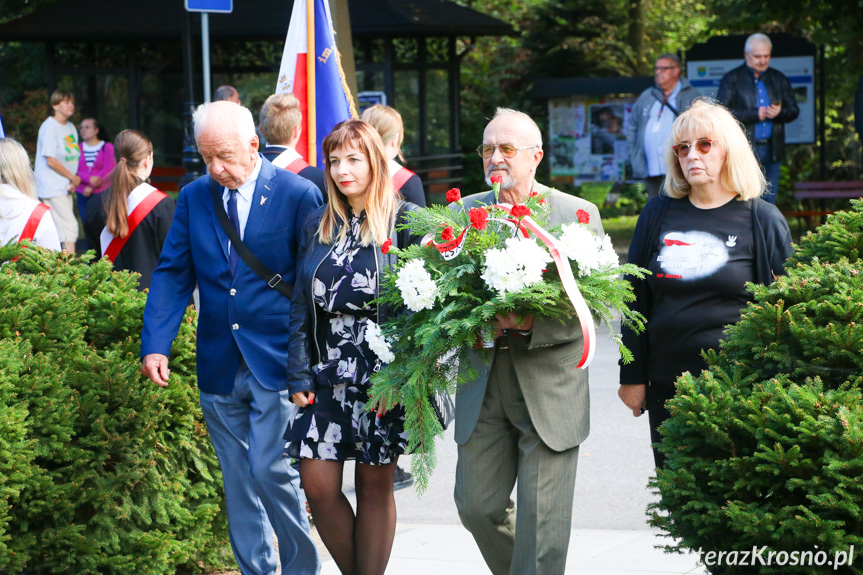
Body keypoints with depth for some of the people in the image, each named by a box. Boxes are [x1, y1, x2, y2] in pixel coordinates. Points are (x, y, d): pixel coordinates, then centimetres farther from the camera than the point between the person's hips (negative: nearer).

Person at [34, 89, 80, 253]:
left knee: (60, 229, 8)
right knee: (69, 227, -15)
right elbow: (51, 160, -16)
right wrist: (72, 177, -8)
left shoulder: (71, 127, 13)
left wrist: (74, 180, -2)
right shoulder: (49, 127, -12)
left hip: (65, 187, 8)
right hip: (52, 186, -8)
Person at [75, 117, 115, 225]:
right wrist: (89, 179, -18)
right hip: (83, 195, 3)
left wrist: (91, 187, -12)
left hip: (101, 193, -3)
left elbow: (109, 170, -5)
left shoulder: (107, 147, 4)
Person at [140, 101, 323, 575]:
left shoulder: (298, 195, -5)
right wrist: (155, 345, -6)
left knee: (269, 468, -11)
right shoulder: (194, 197, 6)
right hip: (219, 366, 4)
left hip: (277, 362, -4)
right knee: (237, 480, 10)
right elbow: (172, 273, 6)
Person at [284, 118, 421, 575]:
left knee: (375, 485, 3)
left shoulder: (406, 222, -2)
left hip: (384, 375, -4)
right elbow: (302, 305, 11)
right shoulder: (318, 226, 11)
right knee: (318, 485, -1)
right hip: (328, 376, 4)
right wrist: (299, 375, 3)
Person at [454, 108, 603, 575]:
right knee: (477, 506, 5)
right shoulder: (462, 213, 9)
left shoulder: (578, 215, -1)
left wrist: (532, 324, -21)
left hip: (549, 384, -3)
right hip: (482, 383, 3)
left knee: (543, 519, -3)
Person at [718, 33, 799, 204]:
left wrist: (779, 113, -9)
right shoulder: (732, 79, 2)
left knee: (769, 202, 5)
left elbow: (794, 110, 14)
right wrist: (755, 114, -14)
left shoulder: (779, 79, 15)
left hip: (772, 150, 4)